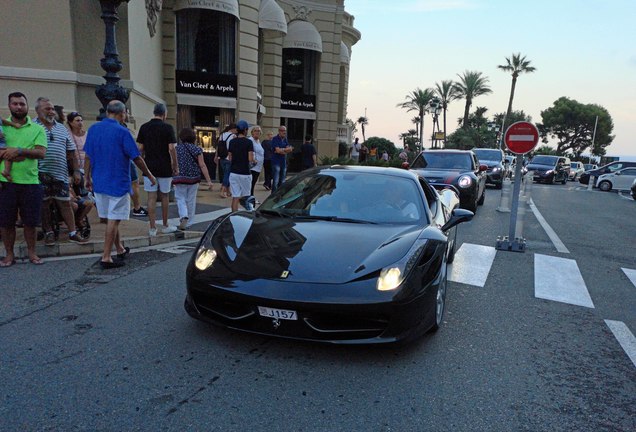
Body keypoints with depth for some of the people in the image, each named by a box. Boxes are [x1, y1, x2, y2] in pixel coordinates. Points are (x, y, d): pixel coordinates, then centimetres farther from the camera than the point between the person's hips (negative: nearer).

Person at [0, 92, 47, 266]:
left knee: (30, 221, 7)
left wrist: (19, 150, -18)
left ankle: (31, 252, 22)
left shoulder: (37, 129, 6)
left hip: (30, 182, 0)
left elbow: (41, 153, -7)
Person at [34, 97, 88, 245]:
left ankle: (73, 233, 12)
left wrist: (76, 171, 8)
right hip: (41, 173, -3)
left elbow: (71, 152, 14)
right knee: (44, 204, 6)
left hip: (60, 173, 3)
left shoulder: (62, 128, 14)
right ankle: (48, 232, 19)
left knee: (65, 203, 6)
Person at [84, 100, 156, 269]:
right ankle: (106, 258, 1)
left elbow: (88, 157, 8)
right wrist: (149, 176, 3)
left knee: (110, 219, 16)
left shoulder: (93, 129, 5)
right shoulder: (122, 132, -13)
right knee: (113, 220, -1)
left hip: (99, 183, 7)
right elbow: (136, 158, -10)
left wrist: (88, 178, 17)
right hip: (118, 183, -6)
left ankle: (120, 250, 31)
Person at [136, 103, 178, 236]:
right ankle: (165, 226, 20)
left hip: (149, 167, 3)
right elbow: (171, 149, -11)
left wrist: (143, 162, 16)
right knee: (164, 196, 10)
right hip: (164, 168, -2)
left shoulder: (144, 127, 4)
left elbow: (140, 148, 4)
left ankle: (152, 228, 4)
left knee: (151, 197, 3)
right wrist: (176, 166, -3)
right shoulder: (167, 128, -7)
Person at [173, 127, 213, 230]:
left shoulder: (177, 149, -2)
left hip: (180, 178, -1)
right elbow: (202, 165, -7)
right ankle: (189, 223, 20)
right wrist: (209, 181, -8)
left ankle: (184, 217, -16)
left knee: (180, 199, 9)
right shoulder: (197, 149, -3)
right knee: (191, 200, 11)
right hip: (194, 178, 1)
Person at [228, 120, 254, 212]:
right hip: (244, 173, -4)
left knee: (235, 197, 3)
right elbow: (250, 159, -14)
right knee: (245, 196, 12)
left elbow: (230, 158, 9)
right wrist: (254, 162, 6)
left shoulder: (232, 142, 6)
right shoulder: (248, 142, -9)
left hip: (233, 172, 4)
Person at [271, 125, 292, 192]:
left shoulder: (285, 139, 14)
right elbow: (278, 150, -19)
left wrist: (281, 150, -11)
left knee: (282, 181, 10)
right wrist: (286, 150, -5)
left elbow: (290, 150, 3)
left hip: (284, 162, 7)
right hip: (276, 162, -7)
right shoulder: (275, 139, -7)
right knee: (275, 181, -10)